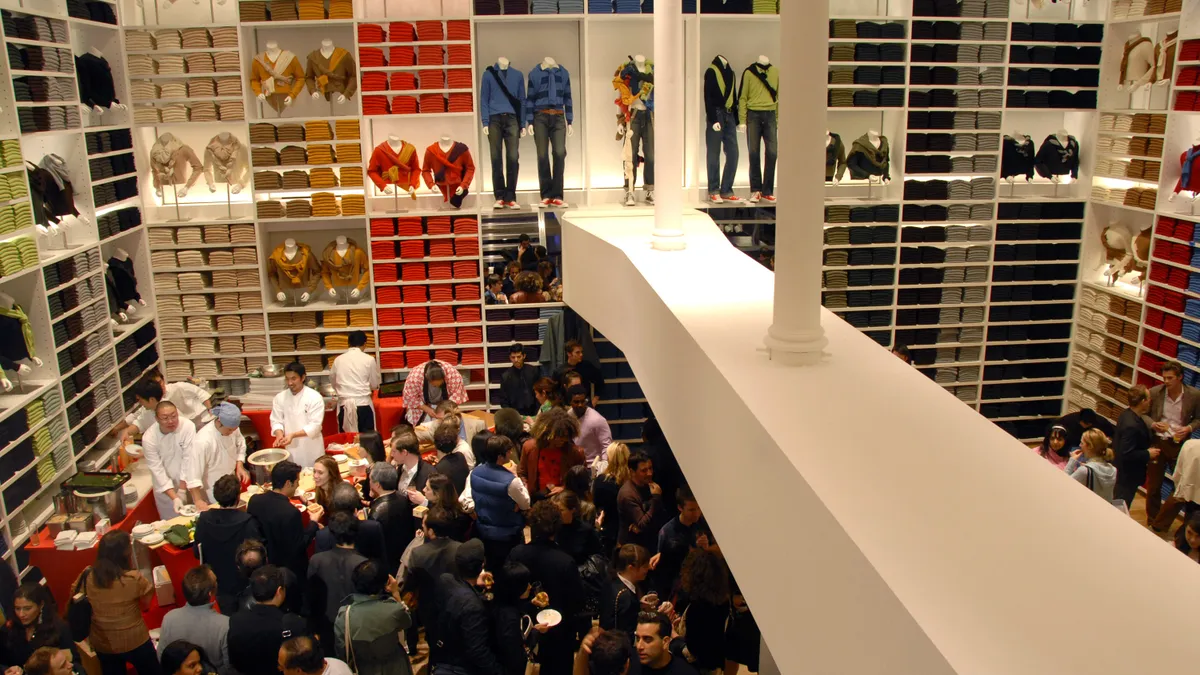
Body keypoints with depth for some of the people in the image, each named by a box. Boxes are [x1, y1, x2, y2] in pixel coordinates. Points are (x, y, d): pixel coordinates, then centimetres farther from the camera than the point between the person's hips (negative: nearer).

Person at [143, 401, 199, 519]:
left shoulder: (188, 427, -21)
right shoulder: (149, 438, -18)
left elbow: (189, 459, -19)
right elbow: (157, 471, -17)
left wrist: (182, 490, -18)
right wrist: (174, 497, -24)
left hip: (188, 483, 0)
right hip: (166, 488, 0)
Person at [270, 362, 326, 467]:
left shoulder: (314, 397, -12)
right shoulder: (280, 398, 1)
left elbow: (315, 426, -15)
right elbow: (276, 421, 3)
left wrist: (293, 435, -26)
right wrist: (279, 434, -18)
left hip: (311, 448, -3)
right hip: (291, 448, 3)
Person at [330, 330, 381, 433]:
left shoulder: (338, 360, 2)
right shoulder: (369, 359, -4)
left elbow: (333, 382, 14)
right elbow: (374, 385, 3)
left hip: (344, 405, 2)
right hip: (363, 404, -2)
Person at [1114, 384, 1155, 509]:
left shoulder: (1126, 414, -1)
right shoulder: (1132, 425, -32)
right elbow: (1127, 454, -31)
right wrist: (1148, 454, -18)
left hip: (1121, 470, 10)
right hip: (1128, 475, -10)